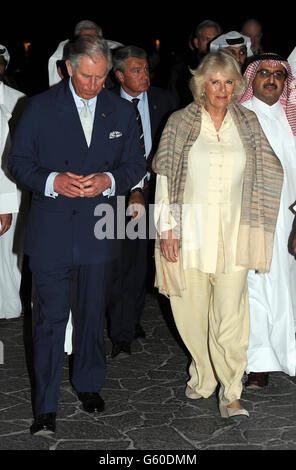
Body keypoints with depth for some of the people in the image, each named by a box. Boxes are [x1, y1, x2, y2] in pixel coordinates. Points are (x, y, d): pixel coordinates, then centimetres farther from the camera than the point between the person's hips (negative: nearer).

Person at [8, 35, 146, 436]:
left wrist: (109, 180, -12)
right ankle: (45, 407, 4)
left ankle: (89, 384, 34)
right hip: (52, 231, -3)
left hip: (99, 230, 3)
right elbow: (18, 161, 0)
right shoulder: (41, 108, -1)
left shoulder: (121, 112, 7)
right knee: (51, 317, -4)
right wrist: (52, 181, -18)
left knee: (93, 313, 15)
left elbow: (135, 165, 10)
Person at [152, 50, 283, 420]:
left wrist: (254, 229, 6)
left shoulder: (248, 124, 8)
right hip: (190, 229, 0)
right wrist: (166, 229, -5)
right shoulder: (181, 122, 2)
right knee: (192, 310, 6)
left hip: (232, 232, 0)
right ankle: (203, 375, 26)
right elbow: (165, 177, 1)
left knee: (230, 315, -7)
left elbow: (267, 175, 12)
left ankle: (231, 393, -1)